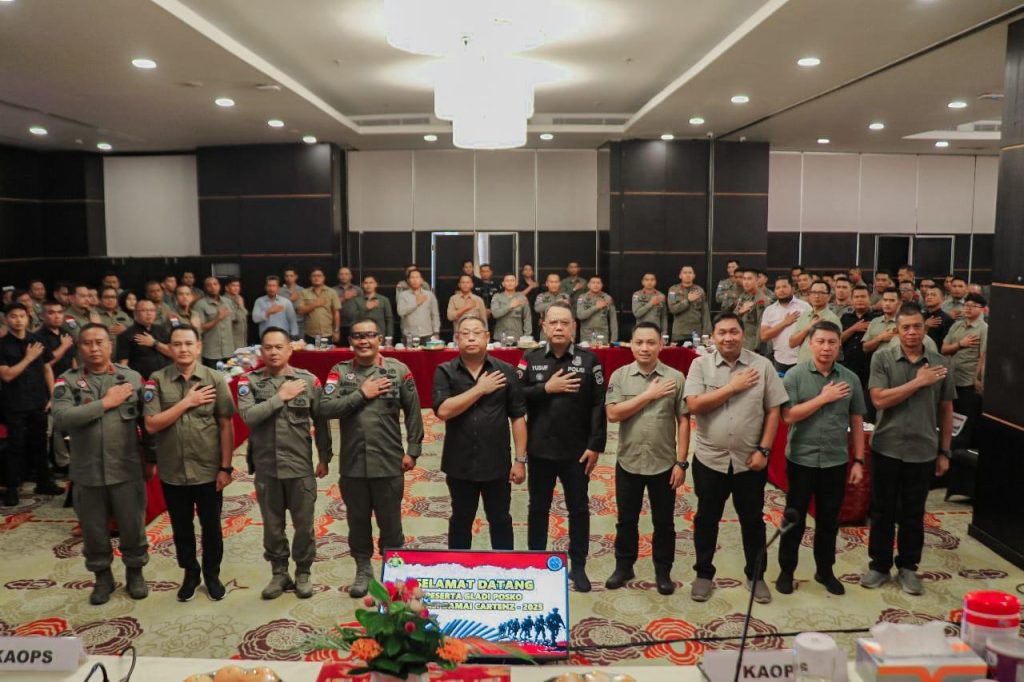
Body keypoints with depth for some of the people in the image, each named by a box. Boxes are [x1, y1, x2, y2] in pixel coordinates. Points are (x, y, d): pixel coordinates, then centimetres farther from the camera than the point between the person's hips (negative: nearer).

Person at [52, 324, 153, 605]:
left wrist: (151, 459, 4)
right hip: (87, 473, 0)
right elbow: (61, 419, -19)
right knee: (94, 531, 15)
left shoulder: (132, 378, -1)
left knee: (132, 527, 12)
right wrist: (106, 402, -19)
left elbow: (147, 422, 2)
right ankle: (102, 576, 35)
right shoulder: (67, 381, -3)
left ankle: (135, 572, 33)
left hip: (127, 470, 0)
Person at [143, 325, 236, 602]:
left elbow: (226, 426, -5)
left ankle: (212, 574, 33)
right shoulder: (157, 380, -4)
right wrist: (187, 402, -16)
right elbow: (152, 424, -11)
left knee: (211, 525, 13)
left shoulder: (215, 379, -6)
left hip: (208, 470, -1)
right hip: (173, 471, 1)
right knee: (181, 527, 16)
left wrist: (225, 467, -7)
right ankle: (190, 573, 36)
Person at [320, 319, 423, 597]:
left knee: (390, 521, 10)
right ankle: (363, 570, 33)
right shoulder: (340, 372, 2)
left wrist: (413, 450, -3)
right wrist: (362, 394, -14)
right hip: (352, 464, 2)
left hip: (389, 463, -2)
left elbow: (413, 413, 0)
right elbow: (327, 408, -10)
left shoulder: (398, 370, -3)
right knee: (358, 520, 15)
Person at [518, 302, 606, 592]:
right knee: (538, 508, 14)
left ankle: (578, 566, 26)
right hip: (540, 450, 1)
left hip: (577, 451, -1)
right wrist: (546, 388, -17)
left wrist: (595, 445, -10)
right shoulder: (531, 359, 0)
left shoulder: (589, 360, -5)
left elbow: (599, 405, -7)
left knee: (579, 509, 10)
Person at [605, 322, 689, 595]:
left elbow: (683, 421, -3)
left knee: (664, 522, 13)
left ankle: (663, 571, 29)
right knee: (626, 520, 15)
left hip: (664, 464, 0)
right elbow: (613, 414, -13)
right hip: (628, 462, 1)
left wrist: (681, 462, -6)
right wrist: (649, 395, -16)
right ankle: (624, 566, 32)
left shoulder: (675, 377, -5)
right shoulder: (619, 376, -3)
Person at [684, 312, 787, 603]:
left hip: (750, 460, 1)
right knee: (706, 519, 12)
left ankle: (756, 575, 31)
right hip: (709, 458, 0)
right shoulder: (700, 365, -4)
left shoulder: (762, 365, -3)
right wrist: (733, 387, -15)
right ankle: (704, 573, 29)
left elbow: (773, 410, -1)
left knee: (753, 519, 14)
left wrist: (763, 450, -7)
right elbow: (694, 405, -15)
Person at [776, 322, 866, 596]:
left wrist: (858, 461, 3)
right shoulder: (795, 375, -8)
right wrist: (823, 398, -18)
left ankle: (825, 570, 31)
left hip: (836, 461, 3)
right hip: (801, 460, -2)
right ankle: (786, 570, 24)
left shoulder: (850, 379, 1)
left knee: (828, 520, 15)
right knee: (795, 518, 10)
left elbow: (856, 423, 6)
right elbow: (788, 416, -15)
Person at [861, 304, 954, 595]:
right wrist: (918, 382, -16)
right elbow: (879, 399, -15)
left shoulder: (940, 364, 1)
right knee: (883, 511, 10)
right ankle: (879, 565, 24)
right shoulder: (882, 358, -5)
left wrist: (944, 452, 6)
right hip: (887, 448, -1)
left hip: (923, 451, 1)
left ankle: (908, 567, 27)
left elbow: (946, 411, 7)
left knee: (913, 514, 12)